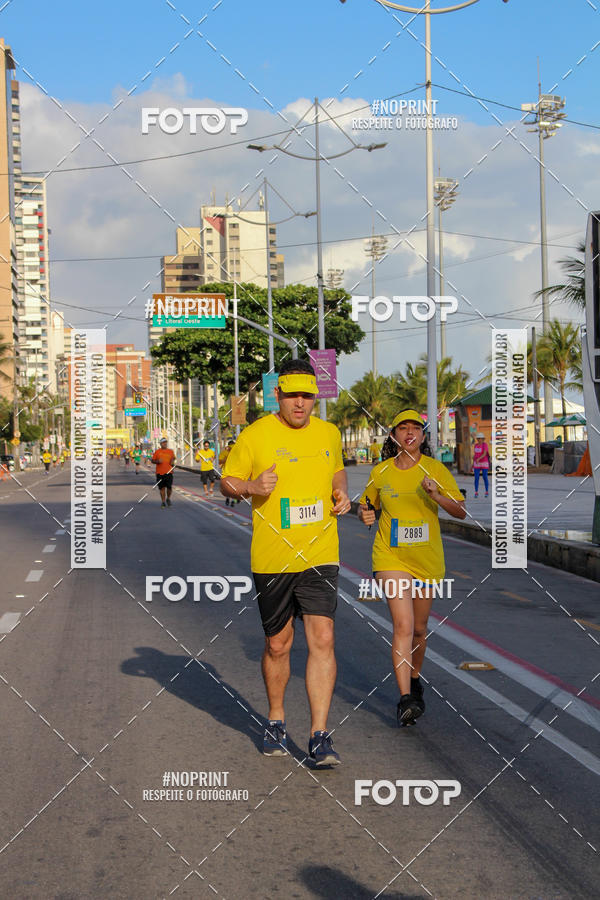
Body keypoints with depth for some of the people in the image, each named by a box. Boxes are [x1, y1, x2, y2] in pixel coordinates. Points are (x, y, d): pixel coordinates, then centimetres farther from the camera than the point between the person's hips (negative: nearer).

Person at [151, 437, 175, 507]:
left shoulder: (170, 451, 9)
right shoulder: (157, 452, 5)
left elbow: (173, 458, 21)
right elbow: (153, 460, 7)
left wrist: (172, 462, -1)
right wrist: (158, 461, -13)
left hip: (169, 472, 1)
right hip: (160, 472, -1)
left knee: (169, 487, -6)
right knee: (162, 488, 3)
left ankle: (168, 499, 20)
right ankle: (163, 502, 14)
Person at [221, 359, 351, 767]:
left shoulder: (329, 433, 7)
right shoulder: (255, 435, -4)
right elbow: (227, 482, 3)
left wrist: (341, 492, 4)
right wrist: (251, 486, -18)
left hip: (321, 555, 1)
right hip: (271, 559, -1)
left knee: (322, 640, -11)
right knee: (278, 644, 10)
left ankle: (320, 737, -7)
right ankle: (276, 720, 33)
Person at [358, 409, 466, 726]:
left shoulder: (435, 469, -1)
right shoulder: (380, 472, 2)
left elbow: (461, 511, -3)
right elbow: (366, 506, 17)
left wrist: (436, 496, -20)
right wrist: (365, 515, -6)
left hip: (427, 558, 2)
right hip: (391, 556, -1)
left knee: (419, 628, 14)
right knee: (403, 625, -17)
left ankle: (414, 680, 41)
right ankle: (405, 700, -20)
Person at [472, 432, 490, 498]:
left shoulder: (485, 445, -10)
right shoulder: (475, 445, 8)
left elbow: (484, 454, -21)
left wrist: (478, 459, -36)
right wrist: (473, 464, 12)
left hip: (484, 463, -4)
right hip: (477, 464, 4)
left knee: (485, 478, -2)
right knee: (476, 478, -3)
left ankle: (487, 492, 11)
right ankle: (476, 493, 2)